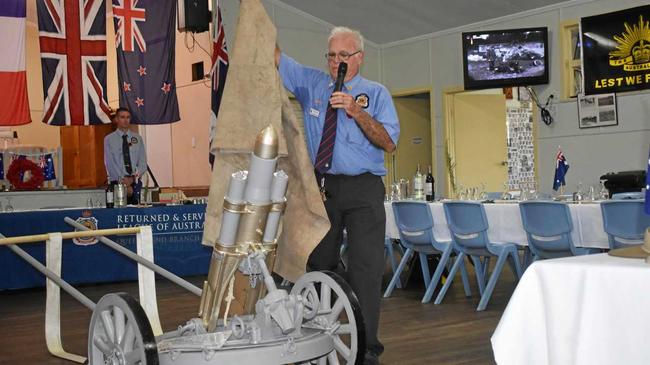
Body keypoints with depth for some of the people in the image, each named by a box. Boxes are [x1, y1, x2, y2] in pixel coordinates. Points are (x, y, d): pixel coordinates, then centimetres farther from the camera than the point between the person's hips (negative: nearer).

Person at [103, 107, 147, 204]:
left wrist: (132, 178, -11)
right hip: (117, 182, -2)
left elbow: (143, 163, 5)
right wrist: (123, 181, -14)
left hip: (135, 182, 2)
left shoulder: (137, 138, 11)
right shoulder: (109, 139, 5)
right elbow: (110, 164, -3)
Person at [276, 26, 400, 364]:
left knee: (365, 269, -7)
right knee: (319, 265, 10)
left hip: (362, 189, -3)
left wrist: (356, 111, -18)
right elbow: (276, 57, 9)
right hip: (321, 187, 3)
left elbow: (389, 143, -7)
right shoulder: (311, 83, 12)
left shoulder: (376, 94, 4)